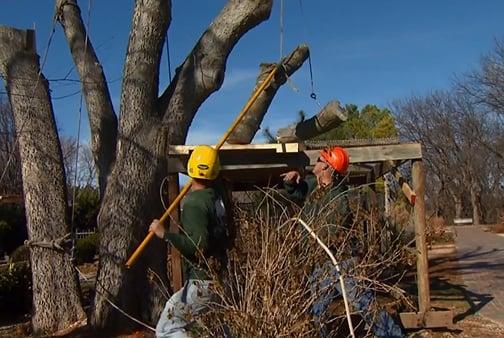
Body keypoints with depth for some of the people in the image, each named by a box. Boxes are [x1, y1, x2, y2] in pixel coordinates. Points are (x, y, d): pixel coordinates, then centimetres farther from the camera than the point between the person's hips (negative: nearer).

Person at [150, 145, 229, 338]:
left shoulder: (194, 203, -18)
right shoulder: (217, 195, 4)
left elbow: (199, 246, -27)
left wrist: (165, 234, -23)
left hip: (202, 281, -8)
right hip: (220, 277, 8)